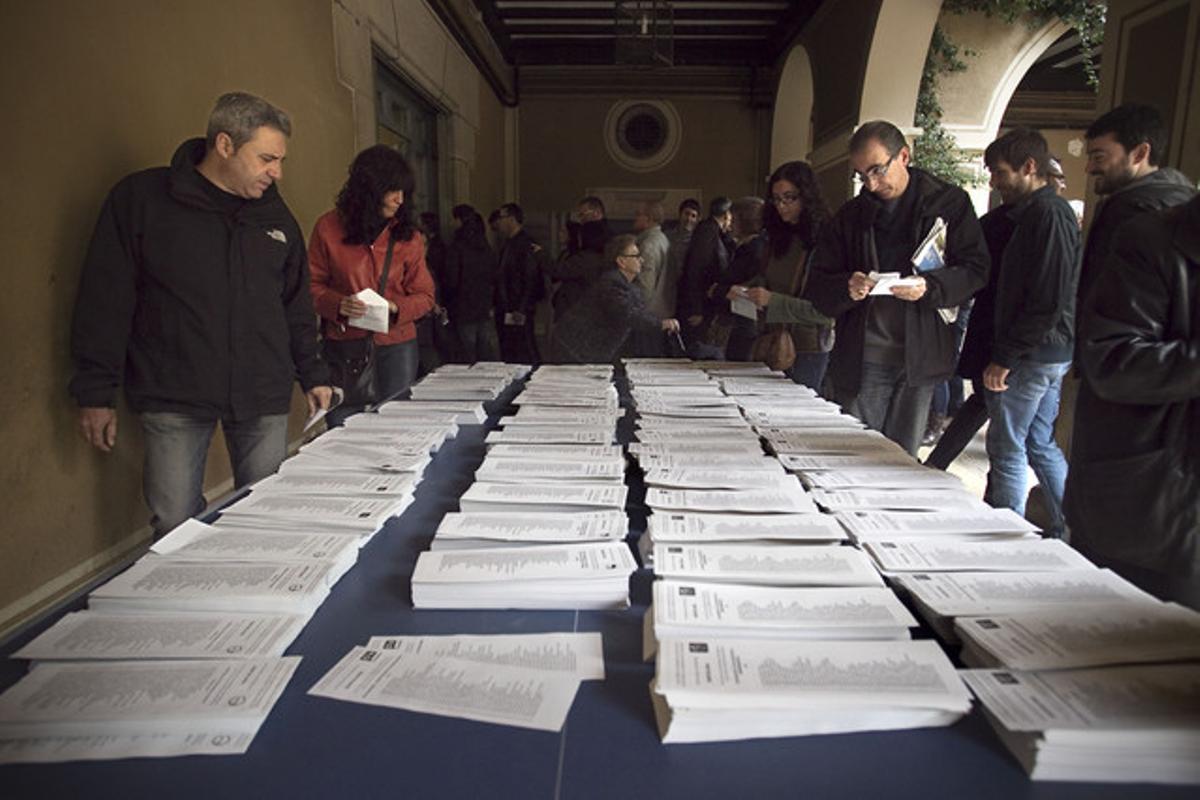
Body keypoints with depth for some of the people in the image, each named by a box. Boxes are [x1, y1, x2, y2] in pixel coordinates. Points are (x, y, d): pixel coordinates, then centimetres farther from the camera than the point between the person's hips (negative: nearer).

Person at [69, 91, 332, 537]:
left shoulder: (275, 214, 11)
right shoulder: (140, 199, -2)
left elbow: (296, 304, 17)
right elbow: (105, 300, -1)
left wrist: (312, 375, 15)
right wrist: (97, 392, -2)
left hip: (264, 399, 3)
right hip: (173, 399, -3)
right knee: (176, 529, 2)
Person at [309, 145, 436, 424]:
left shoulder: (409, 236, 4)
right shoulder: (329, 228, 1)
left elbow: (425, 296, 6)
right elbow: (312, 286, 5)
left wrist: (395, 308, -13)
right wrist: (337, 304, -15)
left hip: (395, 345, 1)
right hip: (344, 344, -1)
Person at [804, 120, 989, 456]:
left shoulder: (949, 203, 5)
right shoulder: (851, 216, 9)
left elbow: (976, 268, -1)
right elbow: (817, 286, 6)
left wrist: (930, 286, -20)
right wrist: (847, 288, -16)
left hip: (920, 356, -1)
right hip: (861, 360, 1)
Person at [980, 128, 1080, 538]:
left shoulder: (1047, 214, -16)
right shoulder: (1042, 211, 15)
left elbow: (1047, 303, -22)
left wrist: (1004, 357, -18)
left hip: (1034, 355, -10)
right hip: (1051, 354, 10)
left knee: (1006, 449, 0)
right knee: (1041, 445, 18)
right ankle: (1069, 531, 28)